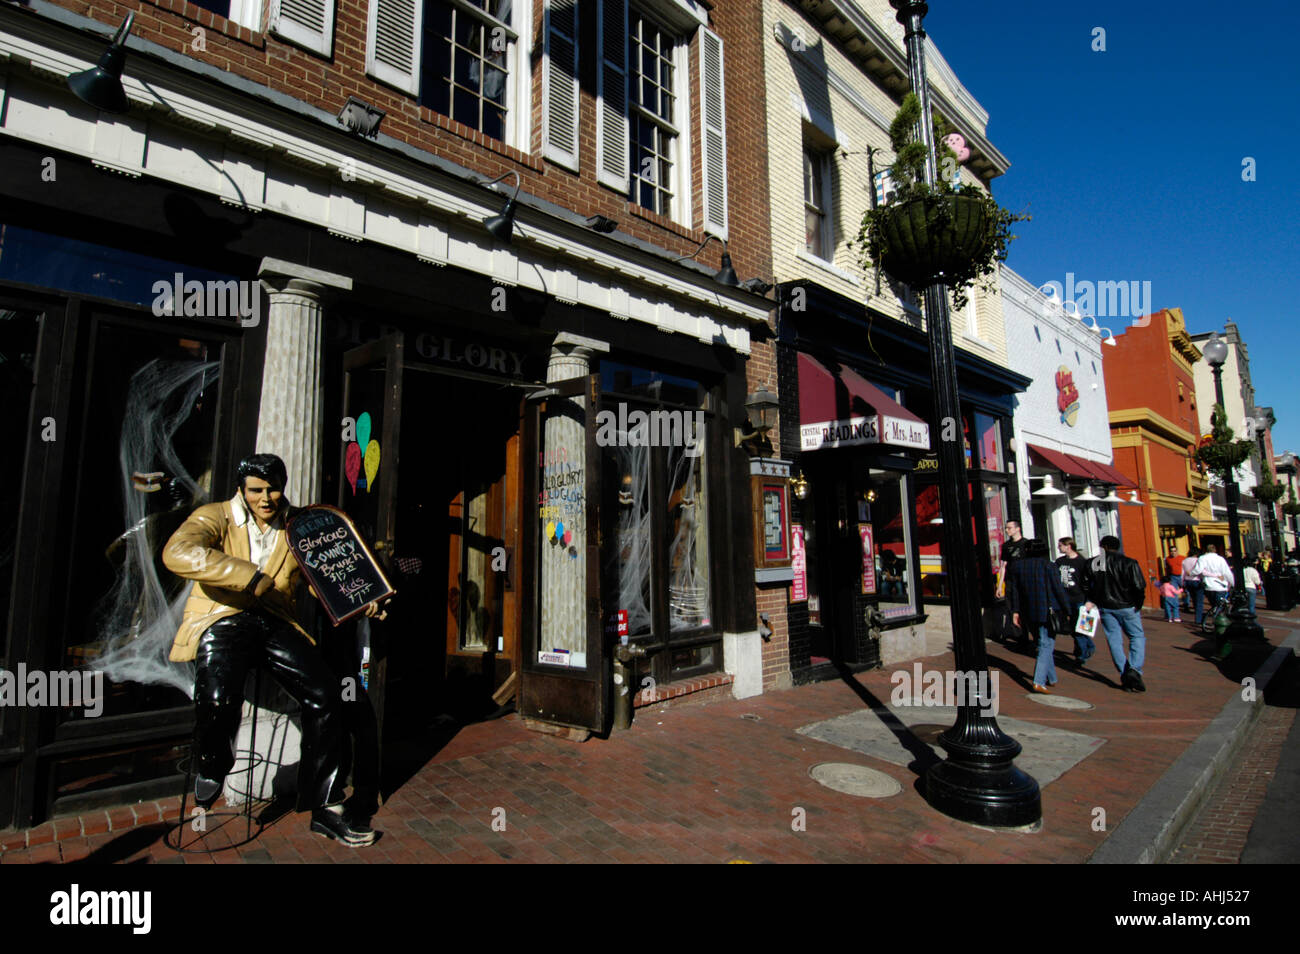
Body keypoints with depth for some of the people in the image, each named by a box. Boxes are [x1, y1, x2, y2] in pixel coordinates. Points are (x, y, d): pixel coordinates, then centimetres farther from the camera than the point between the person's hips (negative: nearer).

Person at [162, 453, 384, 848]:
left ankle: (325, 808, -2)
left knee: (326, 696, -16)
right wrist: (251, 576, -24)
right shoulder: (215, 517, 3)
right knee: (218, 700, -32)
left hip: (277, 623, 3)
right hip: (222, 620, -3)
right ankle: (211, 765, 6)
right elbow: (177, 552, -18)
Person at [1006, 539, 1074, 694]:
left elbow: (1013, 591, 4)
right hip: (1048, 611, -4)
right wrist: (1066, 610, 0)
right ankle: (1039, 681, -10)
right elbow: (1059, 590, -7)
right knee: (1046, 645, 0)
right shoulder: (1048, 566, -9)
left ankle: (1051, 679, 29)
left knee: (1044, 644, 20)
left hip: (1029, 614, 4)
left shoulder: (1015, 567, 4)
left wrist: (1015, 611, 8)